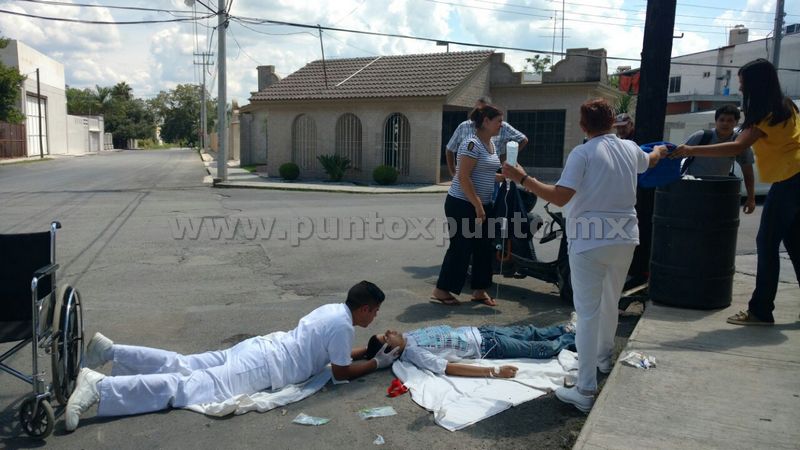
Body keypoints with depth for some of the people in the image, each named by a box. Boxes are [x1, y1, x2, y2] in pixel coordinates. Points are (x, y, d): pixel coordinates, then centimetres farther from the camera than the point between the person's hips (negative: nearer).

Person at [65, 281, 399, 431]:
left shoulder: (332, 309, 17)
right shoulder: (342, 325, -12)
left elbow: (333, 353, 32)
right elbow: (341, 372, -7)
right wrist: (379, 362, 4)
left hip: (258, 349, 9)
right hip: (263, 367, -9)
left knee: (182, 367, 11)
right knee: (192, 387, -17)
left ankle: (109, 351, 11)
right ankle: (99, 387, -25)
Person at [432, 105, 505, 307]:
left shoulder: (491, 144, 13)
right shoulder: (472, 144, -17)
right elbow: (464, 177, -22)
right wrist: (477, 205, -22)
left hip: (483, 205, 9)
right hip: (463, 204, -9)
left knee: (485, 248, 10)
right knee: (461, 248, -4)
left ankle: (479, 290, 21)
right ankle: (441, 290, 9)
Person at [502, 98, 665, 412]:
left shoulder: (583, 153, -10)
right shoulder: (631, 149, 9)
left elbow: (560, 197, -19)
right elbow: (650, 160, 34)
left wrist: (522, 179, -15)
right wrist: (660, 150, 57)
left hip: (589, 241, -6)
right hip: (625, 237, 6)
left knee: (588, 313, -4)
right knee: (610, 303, 24)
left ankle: (585, 391, -3)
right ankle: (604, 358, 45)